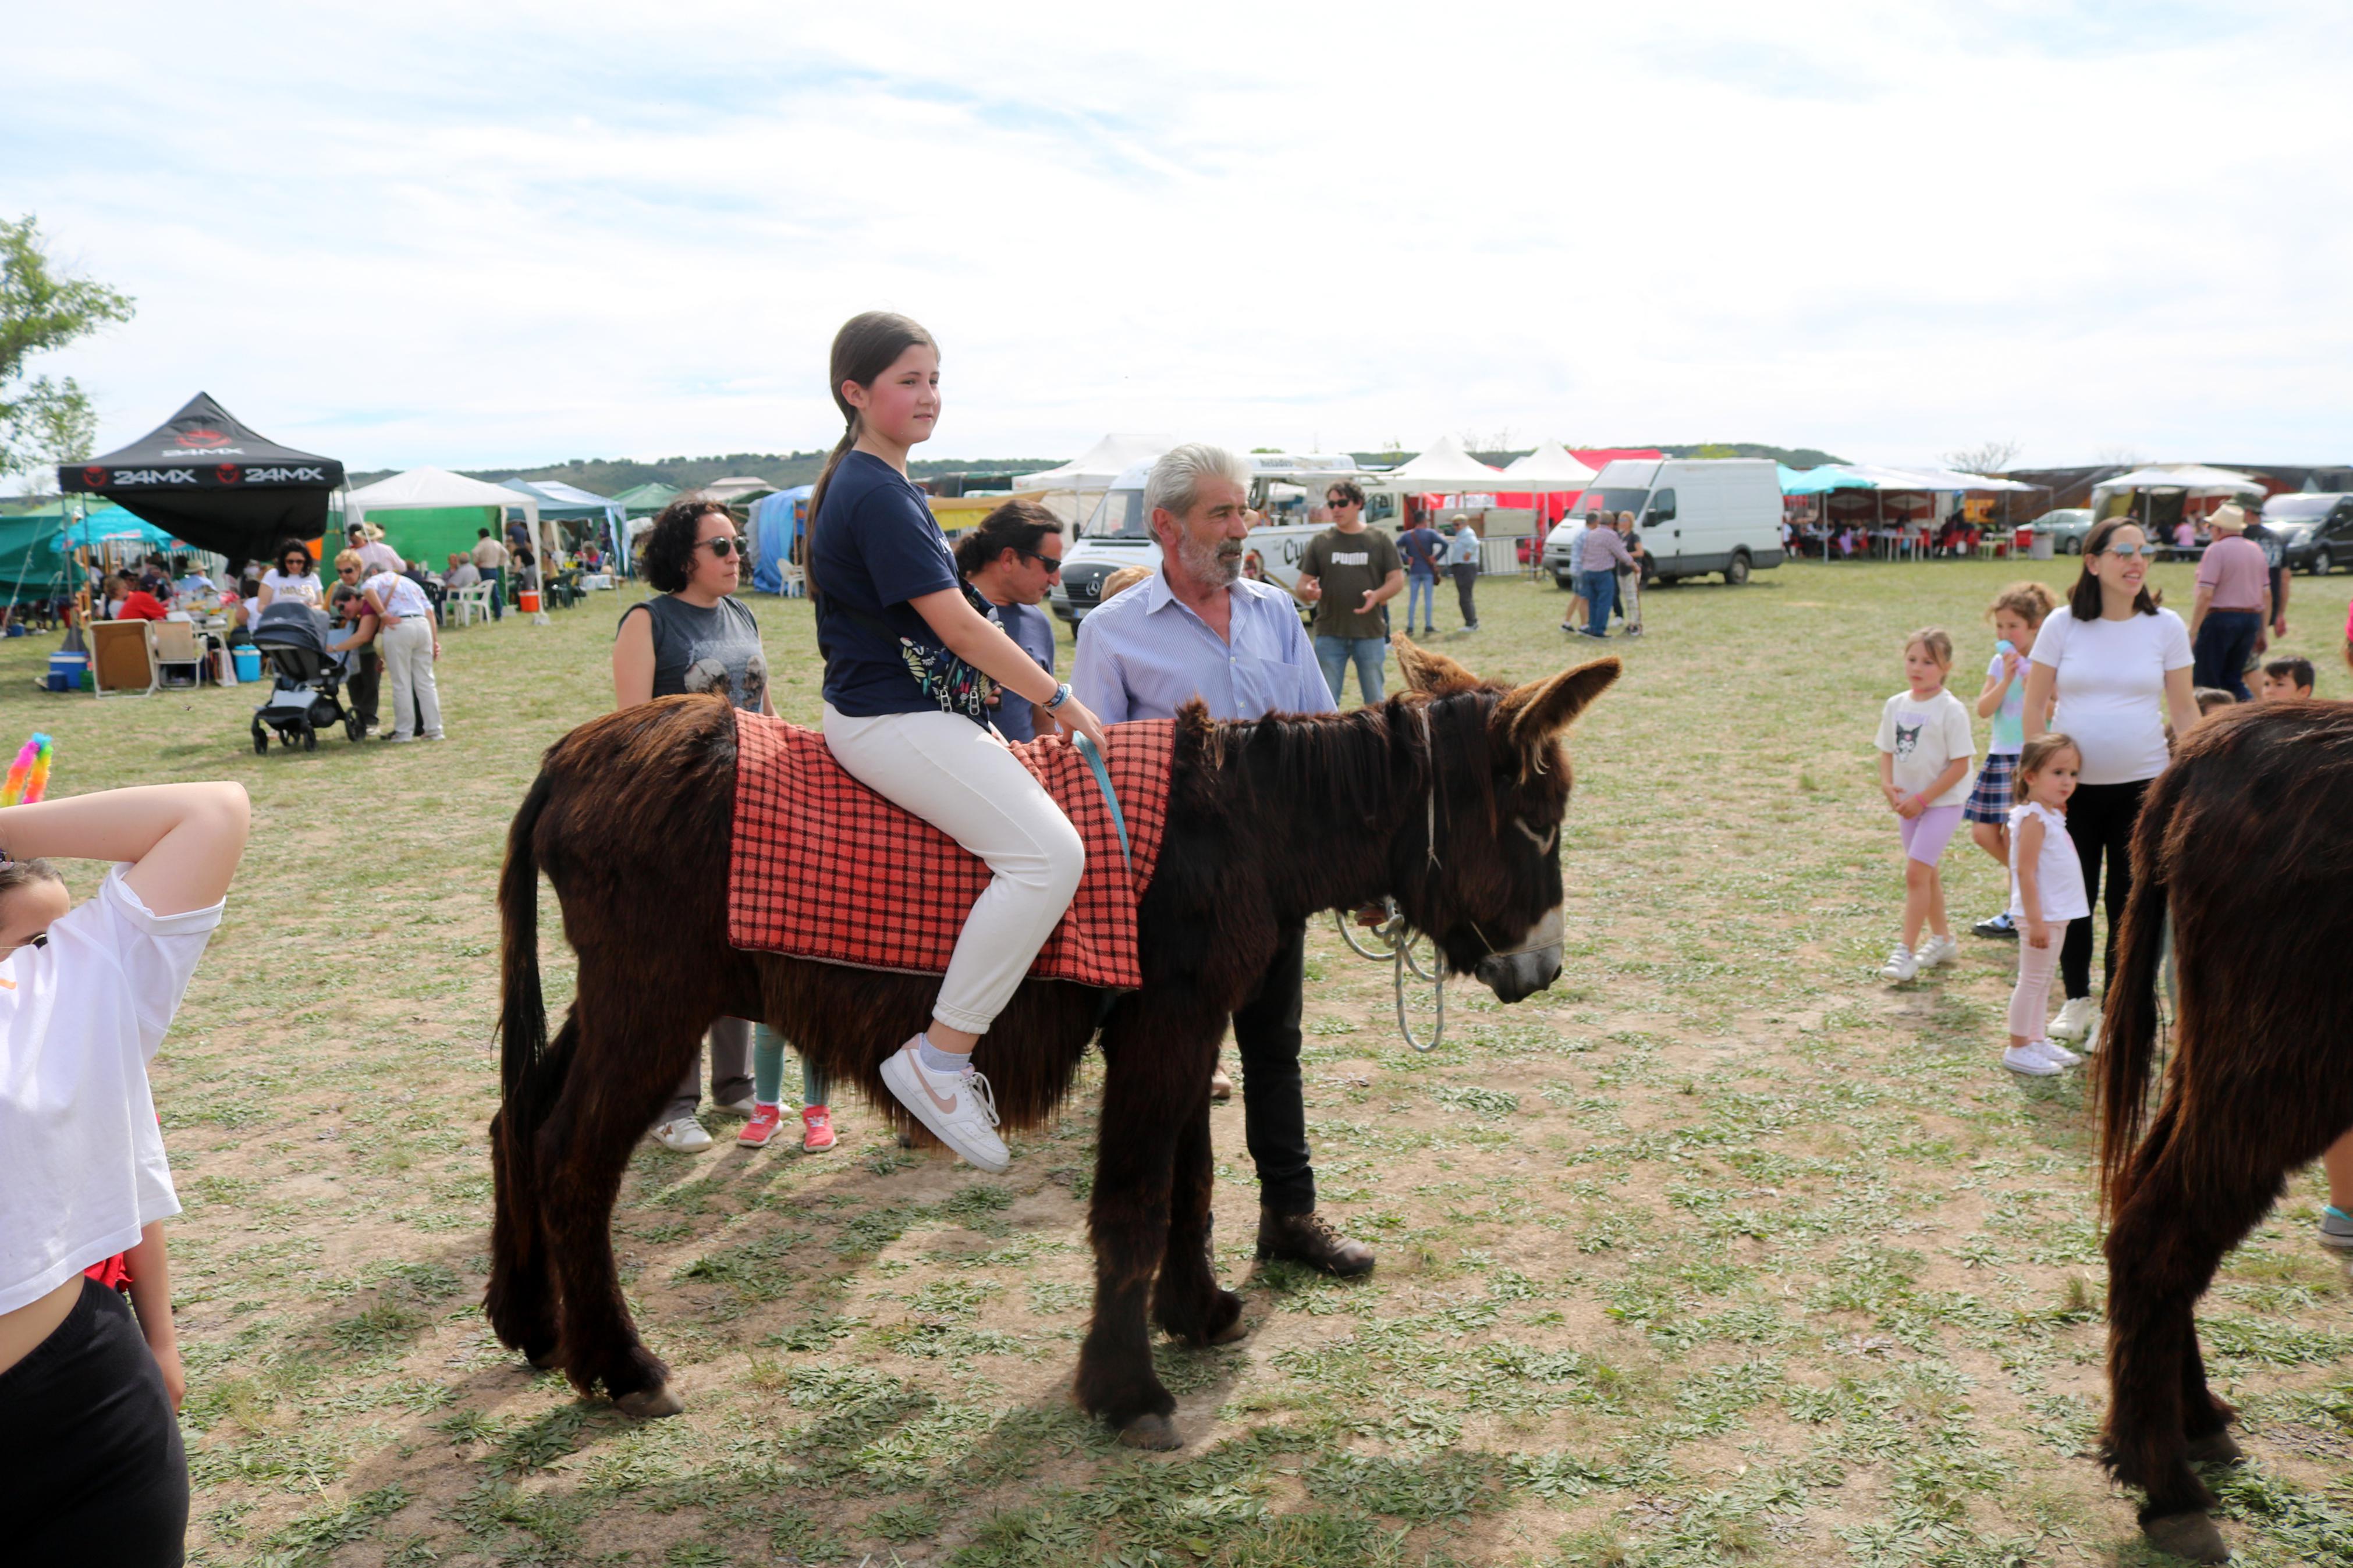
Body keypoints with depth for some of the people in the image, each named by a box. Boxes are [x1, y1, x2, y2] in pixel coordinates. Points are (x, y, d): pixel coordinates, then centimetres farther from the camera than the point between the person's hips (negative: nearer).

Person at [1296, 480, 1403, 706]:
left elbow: (1397, 579, 4)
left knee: (1375, 702, 7)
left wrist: (1377, 595, -17)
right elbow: (1302, 584, 7)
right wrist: (1308, 591, -18)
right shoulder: (1320, 542, 7)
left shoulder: (1380, 541, 6)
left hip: (1370, 633, 0)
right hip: (1330, 634, 0)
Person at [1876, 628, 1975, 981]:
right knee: (1926, 873, 16)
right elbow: (1887, 752, 11)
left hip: (1942, 803, -6)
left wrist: (1923, 798, -17)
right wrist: (1887, 783, -9)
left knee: (1916, 872, -13)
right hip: (1908, 803, 6)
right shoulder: (1896, 705, 3)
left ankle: (1906, 950, -7)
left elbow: (1960, 765, -14)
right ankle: (1942, 940, 32)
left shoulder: (1951, 710, -14)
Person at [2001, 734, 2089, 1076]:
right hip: (2042, 915, -9)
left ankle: (2038, 1039, 25)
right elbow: (2025, 872, -23)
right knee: (2032, 980, -2)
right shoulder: (2033, 819, -18)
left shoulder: (2052, 815, 12)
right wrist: (2035, 920, -25)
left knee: (2043, 980, 16)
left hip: (2057, 914, 9)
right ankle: (2018, 1048, 5)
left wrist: (2044, 919, 15)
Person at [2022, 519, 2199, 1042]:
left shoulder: (2166, 626, -2)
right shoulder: (2063, 624, -4)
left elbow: (2184, 710, 4)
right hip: (2072, 785, 0)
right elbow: (2035, 704, 1)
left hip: (2142, 784, 0)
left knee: (2129, 901, 6)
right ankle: (2076, 999, 28)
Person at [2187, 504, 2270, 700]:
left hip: (2220, 619, -7)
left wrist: (2193, 632, -15)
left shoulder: (2216, 550, -9)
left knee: (2204, 683, 1)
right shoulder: (2256, 550, 13)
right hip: (2251, 621, 7)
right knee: (2233, 679, 15)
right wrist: (2262, 631, 19)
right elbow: (2267, 595, 14)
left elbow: (2205, 596, -17)